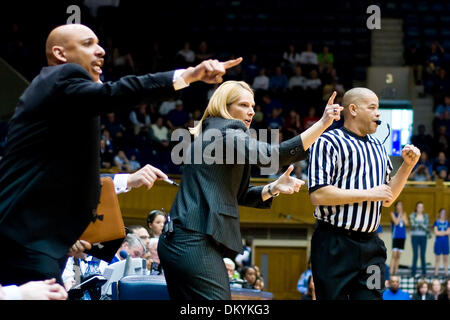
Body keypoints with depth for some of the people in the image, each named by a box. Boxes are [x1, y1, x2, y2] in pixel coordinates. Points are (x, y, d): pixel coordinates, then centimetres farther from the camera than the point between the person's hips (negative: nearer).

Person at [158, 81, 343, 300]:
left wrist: (273, 188, 10)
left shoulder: (209, 135, 24)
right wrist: (322, 124, -27)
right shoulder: (226, 132, -6)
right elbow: (270, 156, -23)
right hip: (195, 243, -10)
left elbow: (240, 194, 26)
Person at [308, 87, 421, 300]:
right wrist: (368, 194, -13)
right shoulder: (329, 142, -4)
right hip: (335, 246, -6)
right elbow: (318, 195, -16)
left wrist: (408, 165, 13)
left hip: (371, 245, 6)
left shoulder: (378, 148, 19)